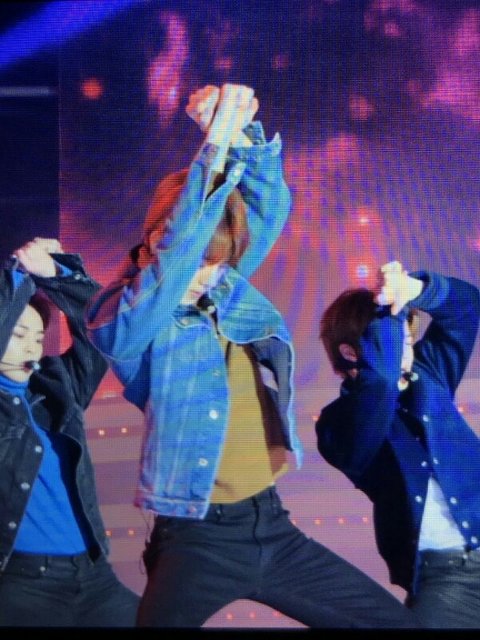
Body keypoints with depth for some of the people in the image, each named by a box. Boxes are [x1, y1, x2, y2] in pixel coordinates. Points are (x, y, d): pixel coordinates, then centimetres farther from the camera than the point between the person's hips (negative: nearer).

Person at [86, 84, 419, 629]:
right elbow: (173, 253, -26)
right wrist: (215, 146, -25)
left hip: (270, 525, 6)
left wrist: (240, 134, -11)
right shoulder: (126, 321, -10)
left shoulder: (228, 289, 5)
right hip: (197, 537, -6)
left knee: (397, 621, 12)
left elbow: (270, 206, 5)